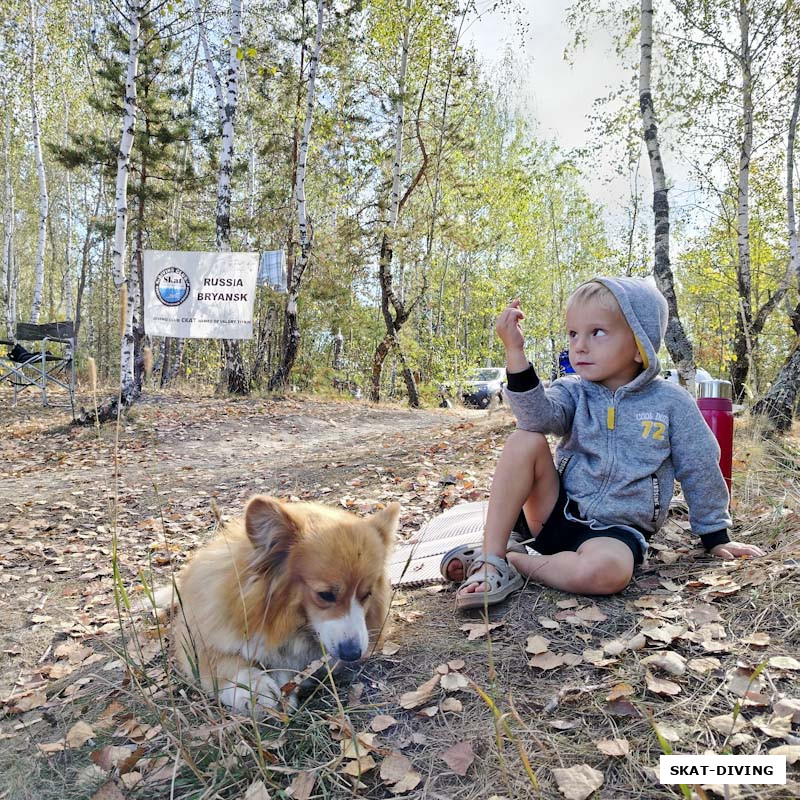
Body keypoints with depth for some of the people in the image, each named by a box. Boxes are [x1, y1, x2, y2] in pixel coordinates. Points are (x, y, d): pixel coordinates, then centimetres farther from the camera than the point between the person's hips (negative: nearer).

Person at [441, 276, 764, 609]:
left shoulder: (671, 403, -3)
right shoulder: (574, 391, 1)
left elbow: (701, 472, 7)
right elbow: (537, 416, -22)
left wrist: (716, 537, 14)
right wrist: (515, 351, -33)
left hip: (615, 529, -2)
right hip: (558, 511, 3)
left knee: (607, 571, -38)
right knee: (525, 441, -22)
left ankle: (511, 559, -15)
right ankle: (491, 557, -21)